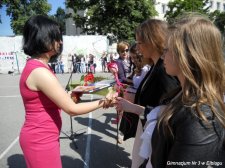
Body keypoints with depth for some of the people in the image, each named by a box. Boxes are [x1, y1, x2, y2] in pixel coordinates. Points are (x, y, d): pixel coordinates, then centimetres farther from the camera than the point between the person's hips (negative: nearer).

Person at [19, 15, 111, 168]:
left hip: (42, 137, 9)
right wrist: (102, 102, -12)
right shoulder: (40, 71, -25)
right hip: (40, 140, -9)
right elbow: (72, 109, -23)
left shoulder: (36, 66, 5)